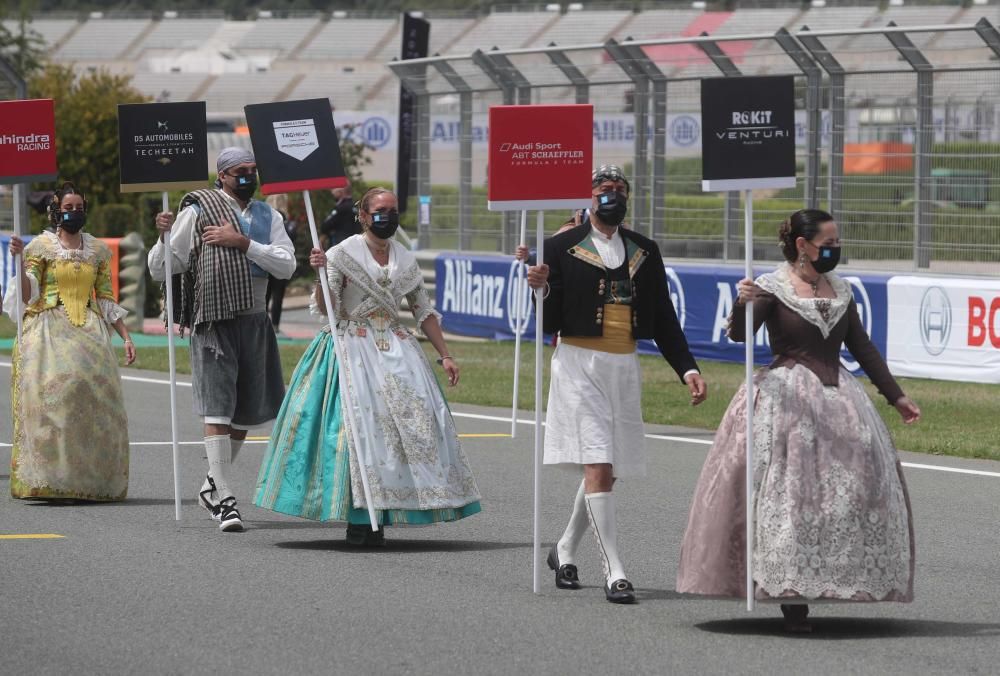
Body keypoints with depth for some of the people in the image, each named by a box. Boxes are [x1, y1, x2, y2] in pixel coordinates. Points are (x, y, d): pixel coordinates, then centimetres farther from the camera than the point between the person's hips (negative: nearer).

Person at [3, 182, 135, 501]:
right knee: (53, 391, -20)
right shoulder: (41, 246, 4)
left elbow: (107, 299, 16)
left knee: (94, 394, -12)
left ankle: (94, 480, -8)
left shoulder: (97, 250, 15)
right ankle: (51, 478, -21)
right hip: (50, 329, -3)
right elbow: (27, 295, -3)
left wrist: (126, 337, 10)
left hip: (89, 331, 3)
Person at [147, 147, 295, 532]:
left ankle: (212, 486, 29)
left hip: (255, 322, 5)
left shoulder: (267, 217, 13)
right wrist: (164, 236, -20)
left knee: (246, 411, 12)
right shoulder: (197, 211, 0)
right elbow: (160, 270, -1)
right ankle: (224, 499, -12)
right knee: (217, 409, -12)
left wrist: (243, 243, -11)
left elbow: (287, 265, -2)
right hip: (213, 323, -5)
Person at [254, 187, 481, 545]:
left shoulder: (405, 260, 11)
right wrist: (321, 272, -23)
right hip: (354, 350, -4)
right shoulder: (343, 254, -2)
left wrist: (445, 355, 14)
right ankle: (359, 517, -8)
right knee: (360, 422, -13)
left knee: (413, 418, -7)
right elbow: (324, 308, -7)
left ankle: (378, 518, -2)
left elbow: (424, 311, 17)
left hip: (396, 349, 5)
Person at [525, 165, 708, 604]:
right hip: (579, 364, -5)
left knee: (606, 470, 11)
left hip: (624, 368, 5)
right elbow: (549, 323, -1)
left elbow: (664, 319, 14)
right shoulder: (562, 248, -1)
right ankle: (614, 572, -14)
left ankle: (565, 550, 32)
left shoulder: (644, 251, 12)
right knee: (597, 468, -13)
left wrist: (687, 368, 5)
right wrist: (541, 290, -20)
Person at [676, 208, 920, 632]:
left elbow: (862, 347, 20)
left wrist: (895, 395, 21)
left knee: (855, 484, -1)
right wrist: (743, 305, -38)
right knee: (787, 492, -12)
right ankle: (790, 595, -12)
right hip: (786, 397, -6)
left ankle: (835, 581, 7)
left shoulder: (840, 290, 13)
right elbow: (739, 335, -17)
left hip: (838, 397, 6)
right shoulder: (772, 287, -4)